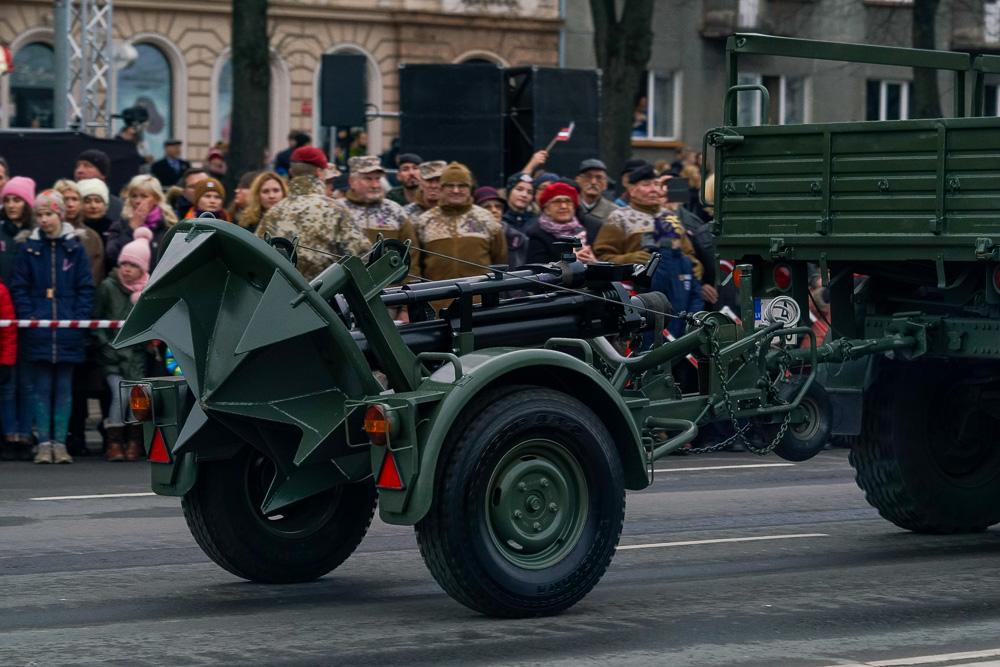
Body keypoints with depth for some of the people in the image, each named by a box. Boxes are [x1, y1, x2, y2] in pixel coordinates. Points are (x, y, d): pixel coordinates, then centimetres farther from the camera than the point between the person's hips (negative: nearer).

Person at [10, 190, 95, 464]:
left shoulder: (75, 249, 4)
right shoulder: (30, 249, 5)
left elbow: (86, 288, 4)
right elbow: (18, 288, 5)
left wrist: (78, 318, -8)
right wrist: (29, 317, -8)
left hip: (67, 332, 0)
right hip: (39, 331, 0)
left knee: (64, 388, 4)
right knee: (42, 388, 2)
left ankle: (60, 442, 8)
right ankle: (44, 443, 5)